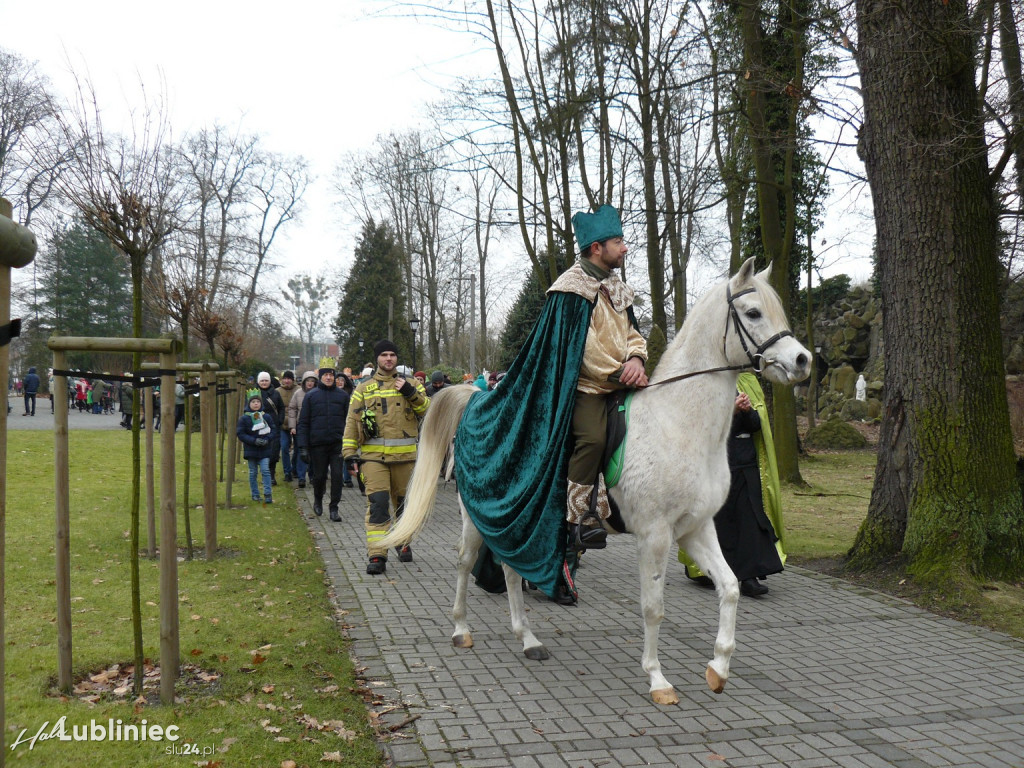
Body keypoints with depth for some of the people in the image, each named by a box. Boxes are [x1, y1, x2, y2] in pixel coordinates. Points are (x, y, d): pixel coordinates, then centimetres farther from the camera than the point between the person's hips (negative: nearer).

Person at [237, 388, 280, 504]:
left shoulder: (267, 417, 2)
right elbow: (240, 433, -6)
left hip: (265, 450, 0)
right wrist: (254, 440, -17)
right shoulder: (244, 418, -4)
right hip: (251, 450, 0)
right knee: (253, 472, 8)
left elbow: (274, 430, 4)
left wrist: (267, 439, -15)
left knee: (265, 470, -8)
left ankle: (268, 494, -5)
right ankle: (255, 494, 19)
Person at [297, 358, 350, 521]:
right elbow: (303, 423, 2)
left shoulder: (342, 395, 5)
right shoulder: (311, 396, 3)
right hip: (317, 444, 0)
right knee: (319, 476, 9)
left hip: (338, 444, 0)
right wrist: (303, 447, -4)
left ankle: (334, 508, 7)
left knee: (337, 475, -3)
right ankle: (318, 500, 37)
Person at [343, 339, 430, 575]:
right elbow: (352, 422, 8)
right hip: (373, 455, -1)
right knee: (377, 503, -11)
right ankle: (377, 555, -12)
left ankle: (404, 543, 33)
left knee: (404, 502, 12)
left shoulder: (410, 385, 11)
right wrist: (350, 454, 1)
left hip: (405, 455, 1)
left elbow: (429, 412, 1)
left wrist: (412, 394, -13)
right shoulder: (364, 388, 10)